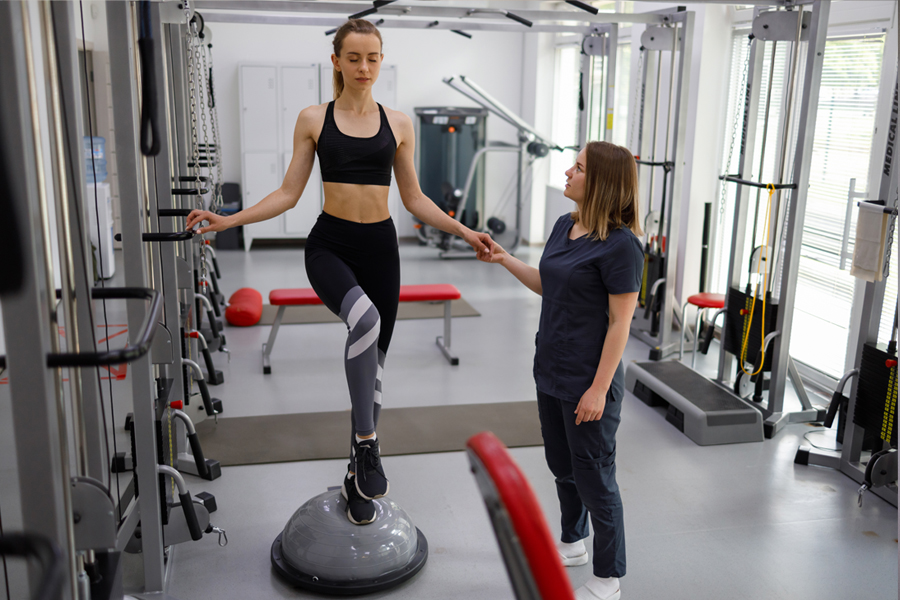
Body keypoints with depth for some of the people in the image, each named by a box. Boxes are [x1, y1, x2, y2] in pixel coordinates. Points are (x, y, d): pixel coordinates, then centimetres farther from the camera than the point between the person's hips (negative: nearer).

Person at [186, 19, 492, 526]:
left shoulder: (398, 123, 7)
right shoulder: (313, 120, 3)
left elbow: (414, 199, 10)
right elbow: (289, 194, 3)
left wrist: (464, 232, 1)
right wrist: (228, 221, -6)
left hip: (380, 246, 3)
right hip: (330, 245, -3)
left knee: (375, 359, 7)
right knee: (365, 318, -36)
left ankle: (357, 477, 23)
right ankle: (367, 442, -22)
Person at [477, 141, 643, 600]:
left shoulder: (620, 244, -20)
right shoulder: (565, 226, 5)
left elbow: (620, 323, -19)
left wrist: (599, 389, -19)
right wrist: (505, 260, 10)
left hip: (588, 383, -8)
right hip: (551, 372, 8)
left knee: (594, 476, 7)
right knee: (562, 466, 23)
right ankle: (572, 544, 46)